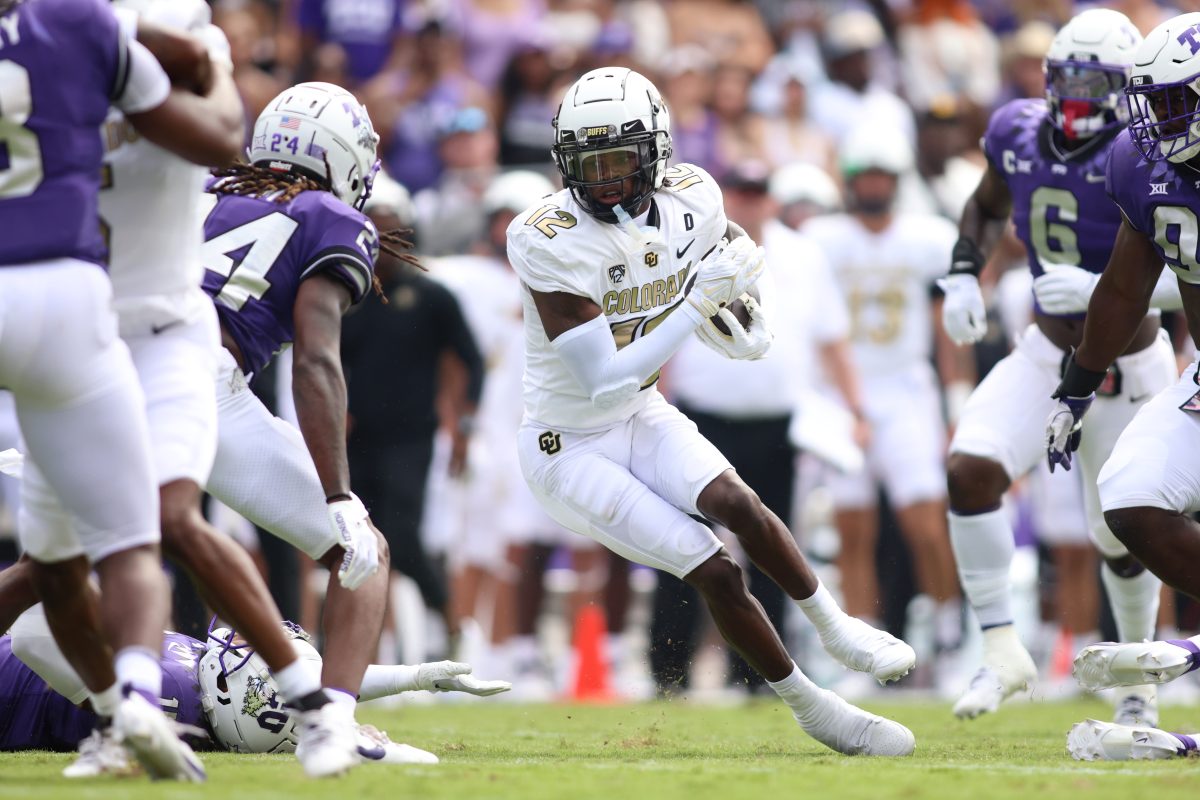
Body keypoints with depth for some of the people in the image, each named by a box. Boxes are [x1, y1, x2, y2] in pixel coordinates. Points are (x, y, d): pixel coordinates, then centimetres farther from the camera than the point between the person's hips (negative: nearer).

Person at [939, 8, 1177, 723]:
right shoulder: (1020, 135, -3)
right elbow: (987, 209, 18)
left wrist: (1102, 289, -35)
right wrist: (964, 277, 2)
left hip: (1126, 366, -4)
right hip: (1047, 354, 4)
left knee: (1122, 539, 6)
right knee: (971, 470, -19)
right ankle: (1003, 651, -10)